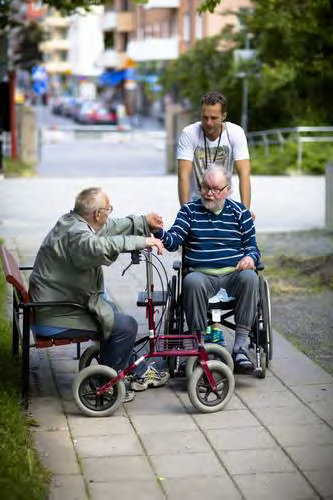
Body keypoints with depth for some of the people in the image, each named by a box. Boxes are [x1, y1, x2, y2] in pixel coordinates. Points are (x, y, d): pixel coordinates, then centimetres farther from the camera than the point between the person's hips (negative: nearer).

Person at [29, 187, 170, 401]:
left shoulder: (75, 222, 7)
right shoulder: (74, 234, -26)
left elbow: (113, 227, 22)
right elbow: (99, 247, -48)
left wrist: (144, 221, 14)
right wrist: (142, 241, -41)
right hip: (56, 317, -12)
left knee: (113, 311, 26)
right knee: (125, 326, -14)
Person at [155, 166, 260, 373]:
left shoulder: (239, 212, 13)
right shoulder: (189, 210, 12)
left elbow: (252, 245, 14)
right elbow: (173, 241, 0)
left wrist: (250, 257, -9)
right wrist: (159, 231, -21)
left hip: (233, 275, 1)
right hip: (202, 275, -1)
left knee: (250, 278, -34)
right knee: (192, 281, -36)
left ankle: (241, 345, -30)